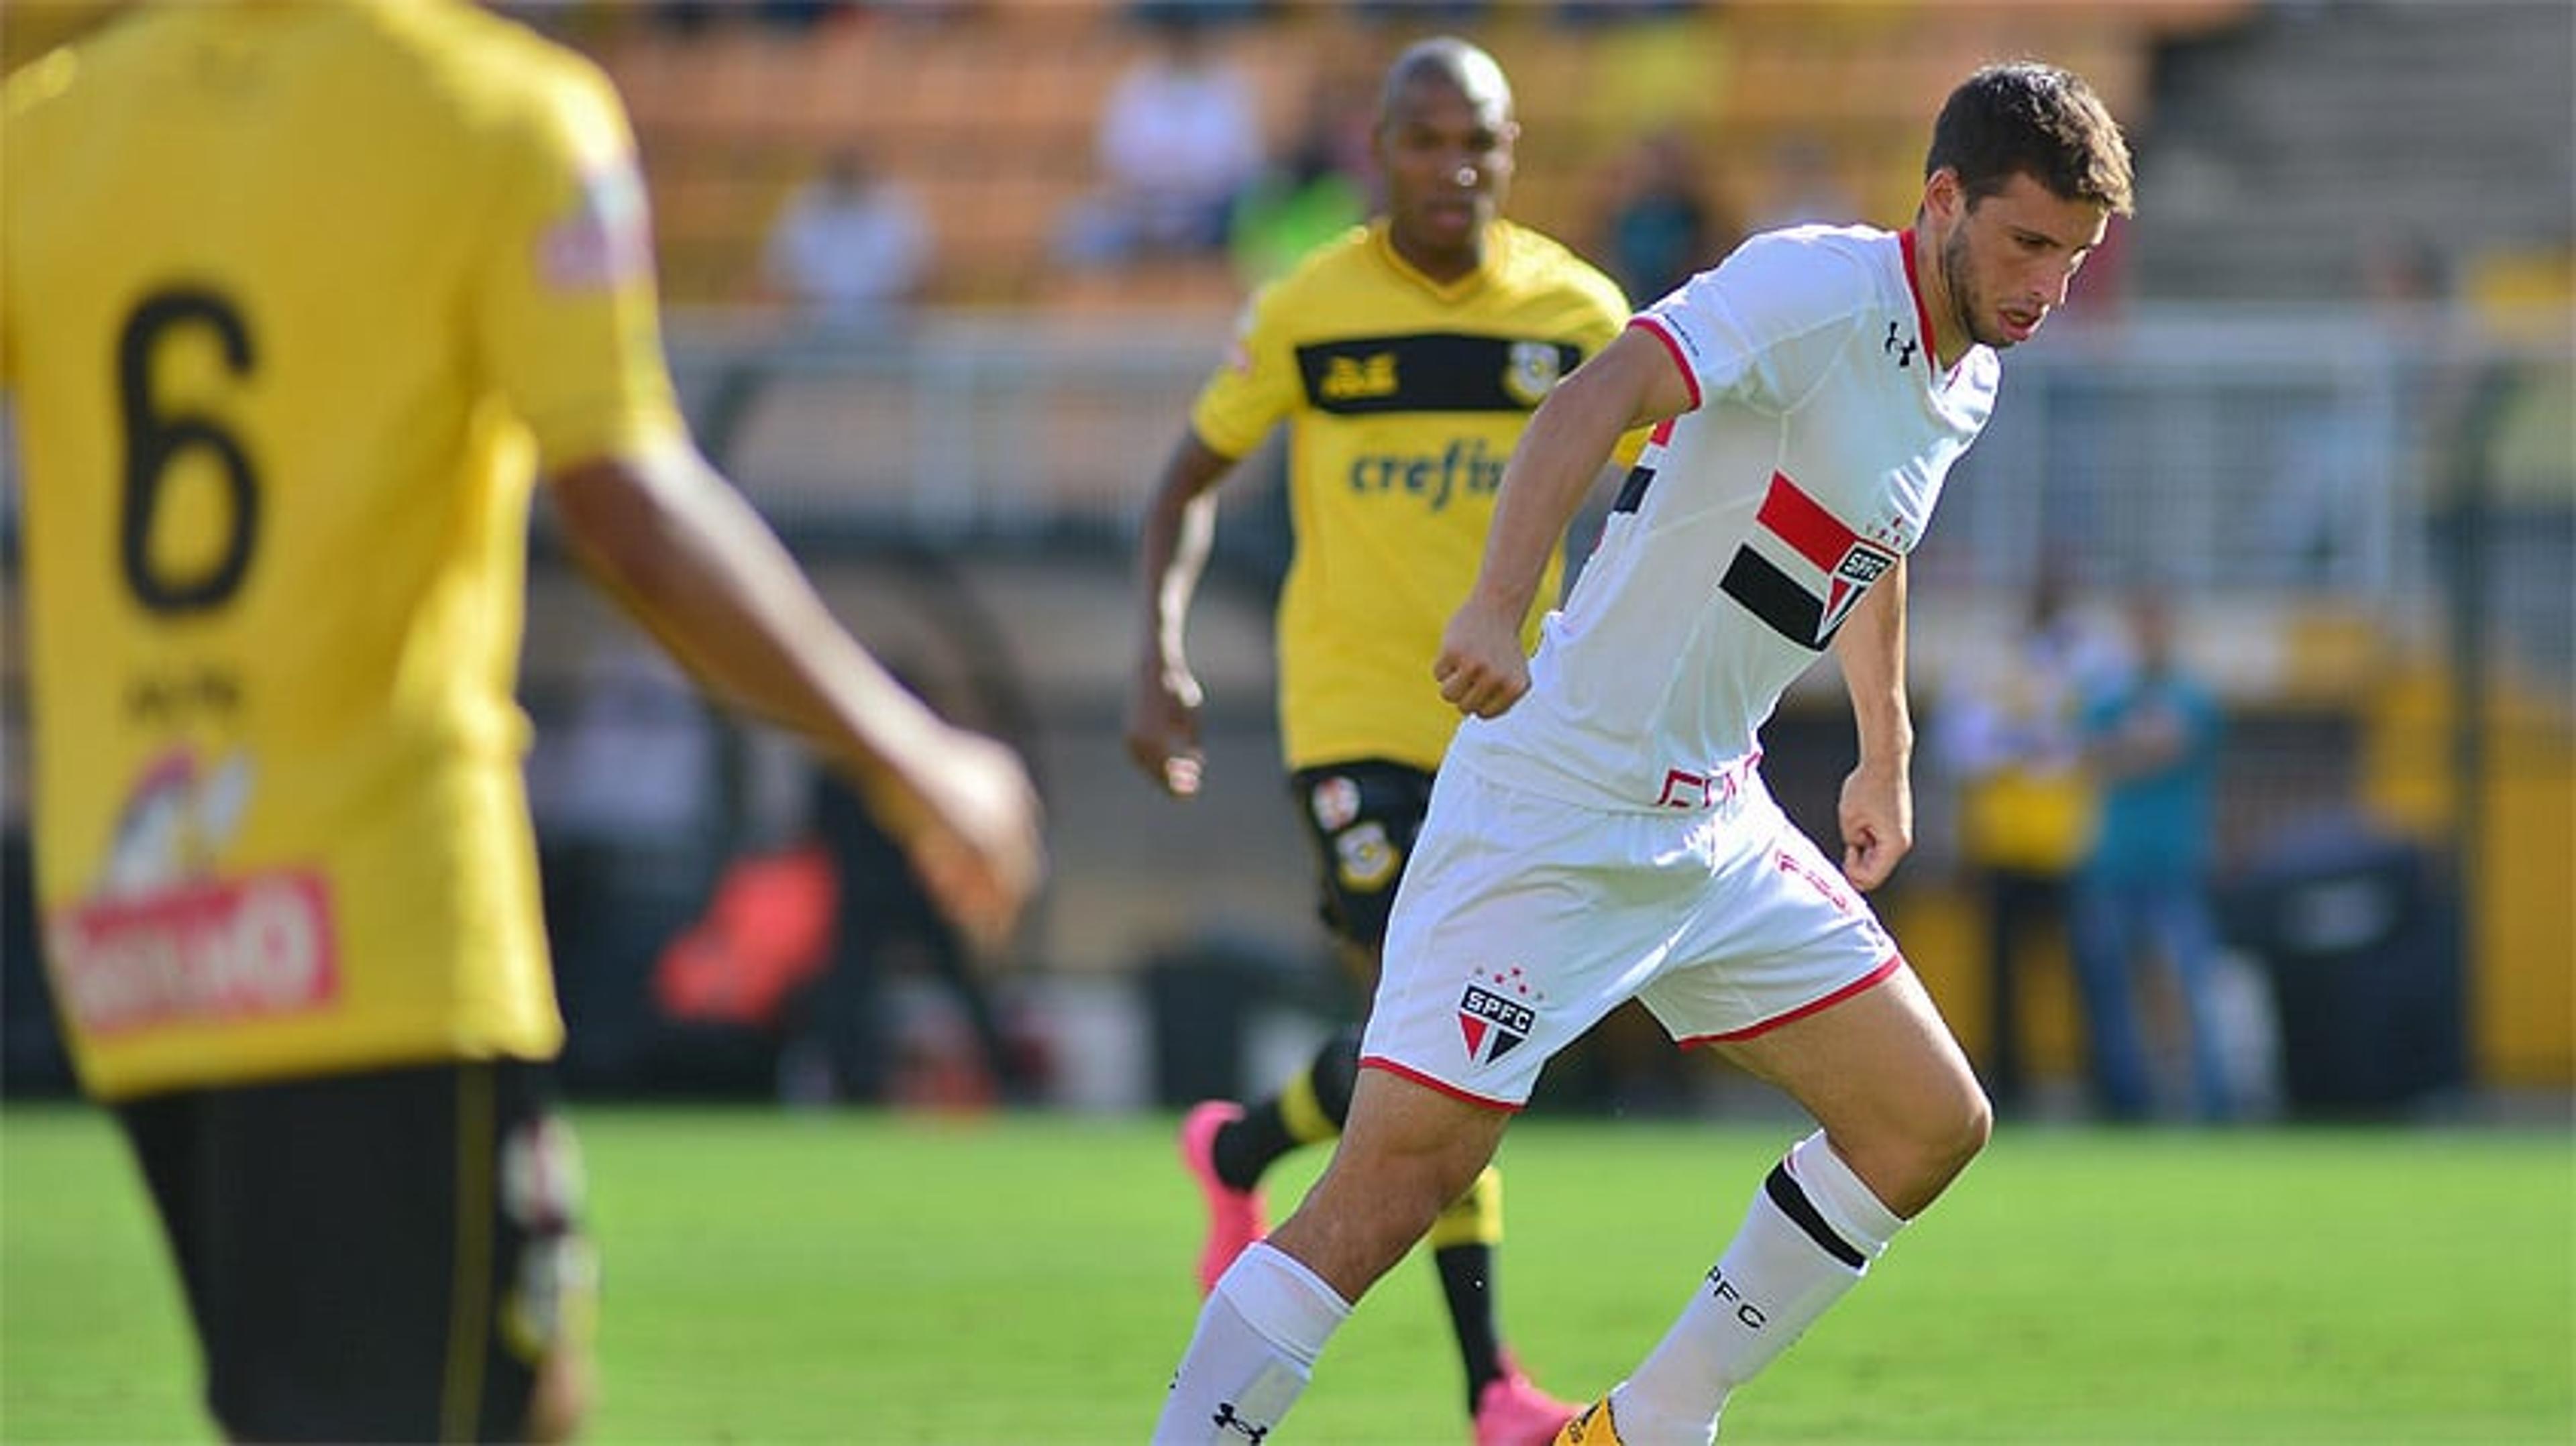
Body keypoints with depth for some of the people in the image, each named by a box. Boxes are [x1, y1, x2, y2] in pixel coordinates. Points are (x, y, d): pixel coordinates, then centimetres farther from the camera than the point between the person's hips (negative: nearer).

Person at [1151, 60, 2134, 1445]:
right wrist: (1496, 610, -48)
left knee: (1929, 1122, 7)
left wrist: (1885, 757, 40)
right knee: (1399, 1176, -15)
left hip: (1715, 826, 9)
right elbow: (1591, 404, -34)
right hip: (1556, 807, -9)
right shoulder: (1813, 289, -18)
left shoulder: (1967, 379, 9)